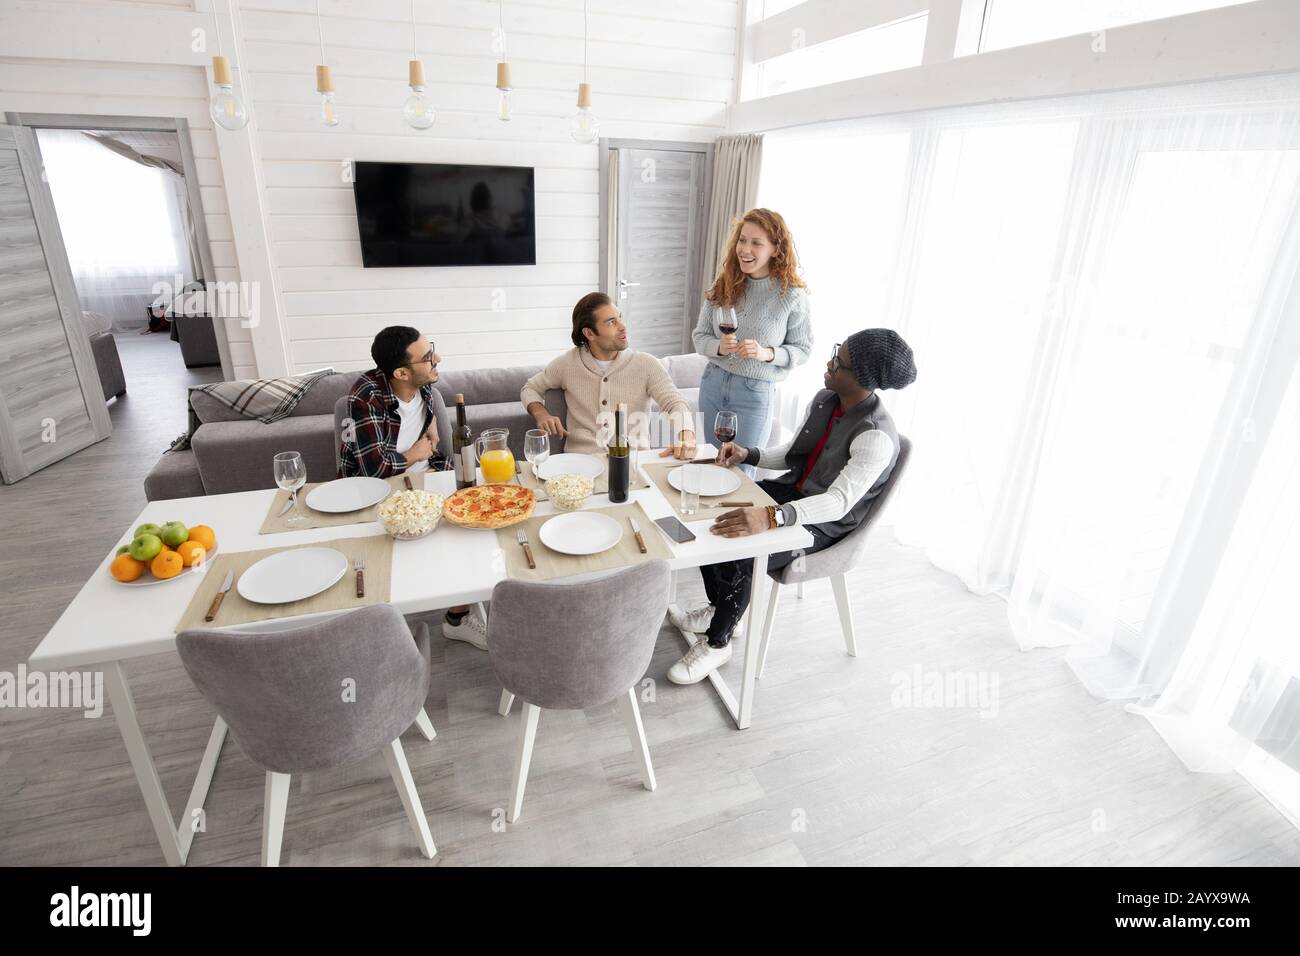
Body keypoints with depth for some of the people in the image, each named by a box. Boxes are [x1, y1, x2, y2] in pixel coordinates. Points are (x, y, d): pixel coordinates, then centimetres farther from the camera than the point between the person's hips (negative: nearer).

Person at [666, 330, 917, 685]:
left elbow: (838, 502, -39)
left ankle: (717, 642, 2)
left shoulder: (876, 437, -29)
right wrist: (747, 454, -8)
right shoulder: (825, 399, -2)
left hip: (824, 523, -8)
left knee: (738, 559, -27)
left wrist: (771, 517, -54)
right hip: (792, 491, 8)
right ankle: (718, 609, 15)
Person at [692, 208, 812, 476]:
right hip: (713, 382, 4)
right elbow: (699, 335, 3)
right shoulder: (723, 285, -2)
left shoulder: (792, 295, -11)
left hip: (755, 391, -4)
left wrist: (767, 353, -22)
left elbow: (802, 350, -4)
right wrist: (719, 347, -18)